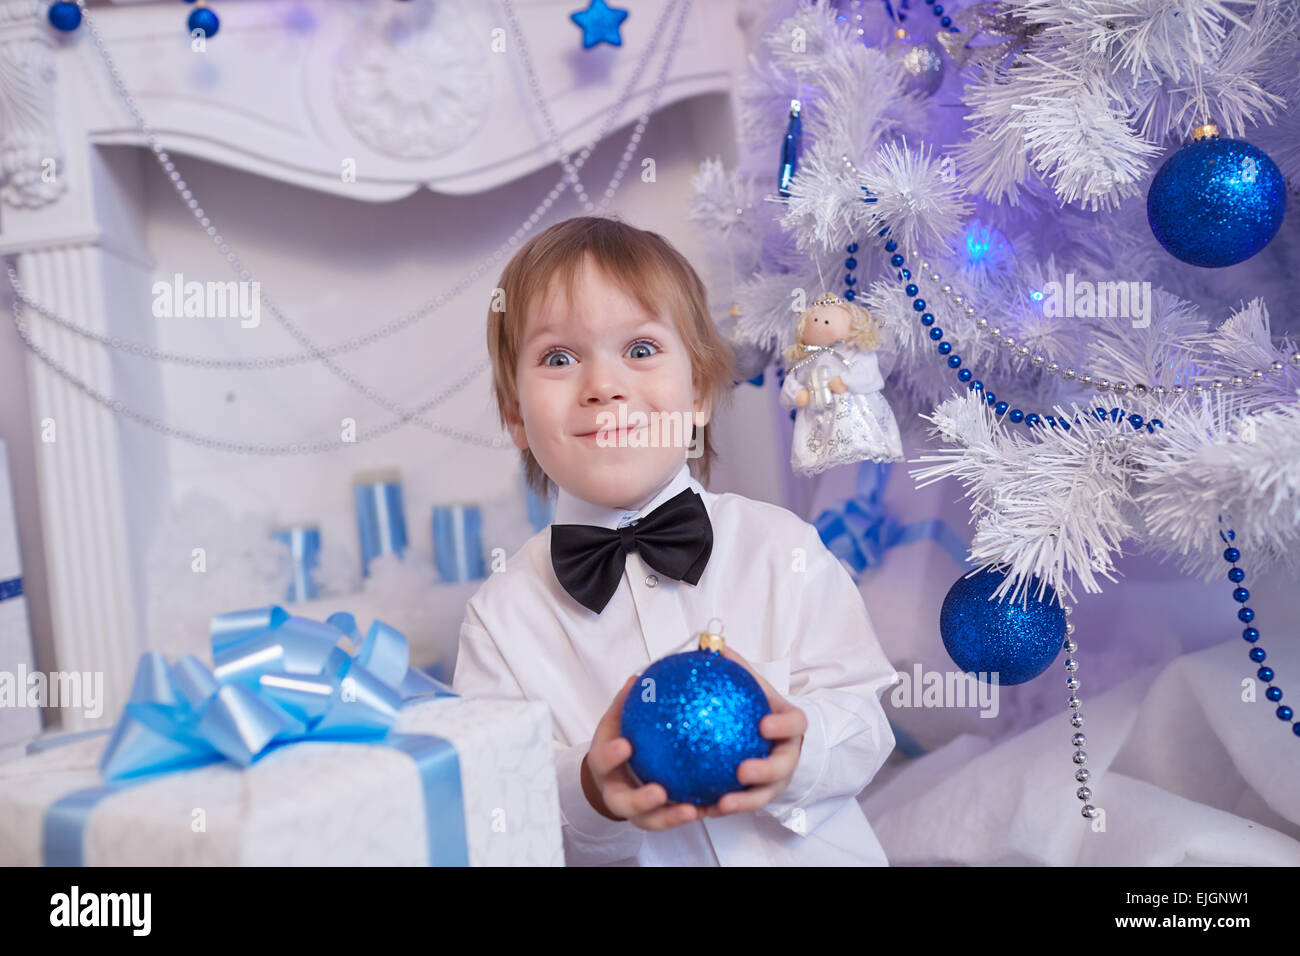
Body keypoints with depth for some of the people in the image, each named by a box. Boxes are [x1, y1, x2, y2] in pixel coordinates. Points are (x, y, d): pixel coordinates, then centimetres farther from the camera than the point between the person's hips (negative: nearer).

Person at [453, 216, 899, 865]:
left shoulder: (781, 550, -2)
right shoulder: (501, 617, -4)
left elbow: (862, 723, -1)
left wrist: (798, 748, -20)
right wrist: (588, 793, -22)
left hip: (810, 853, 0)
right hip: (630, 855, 0)